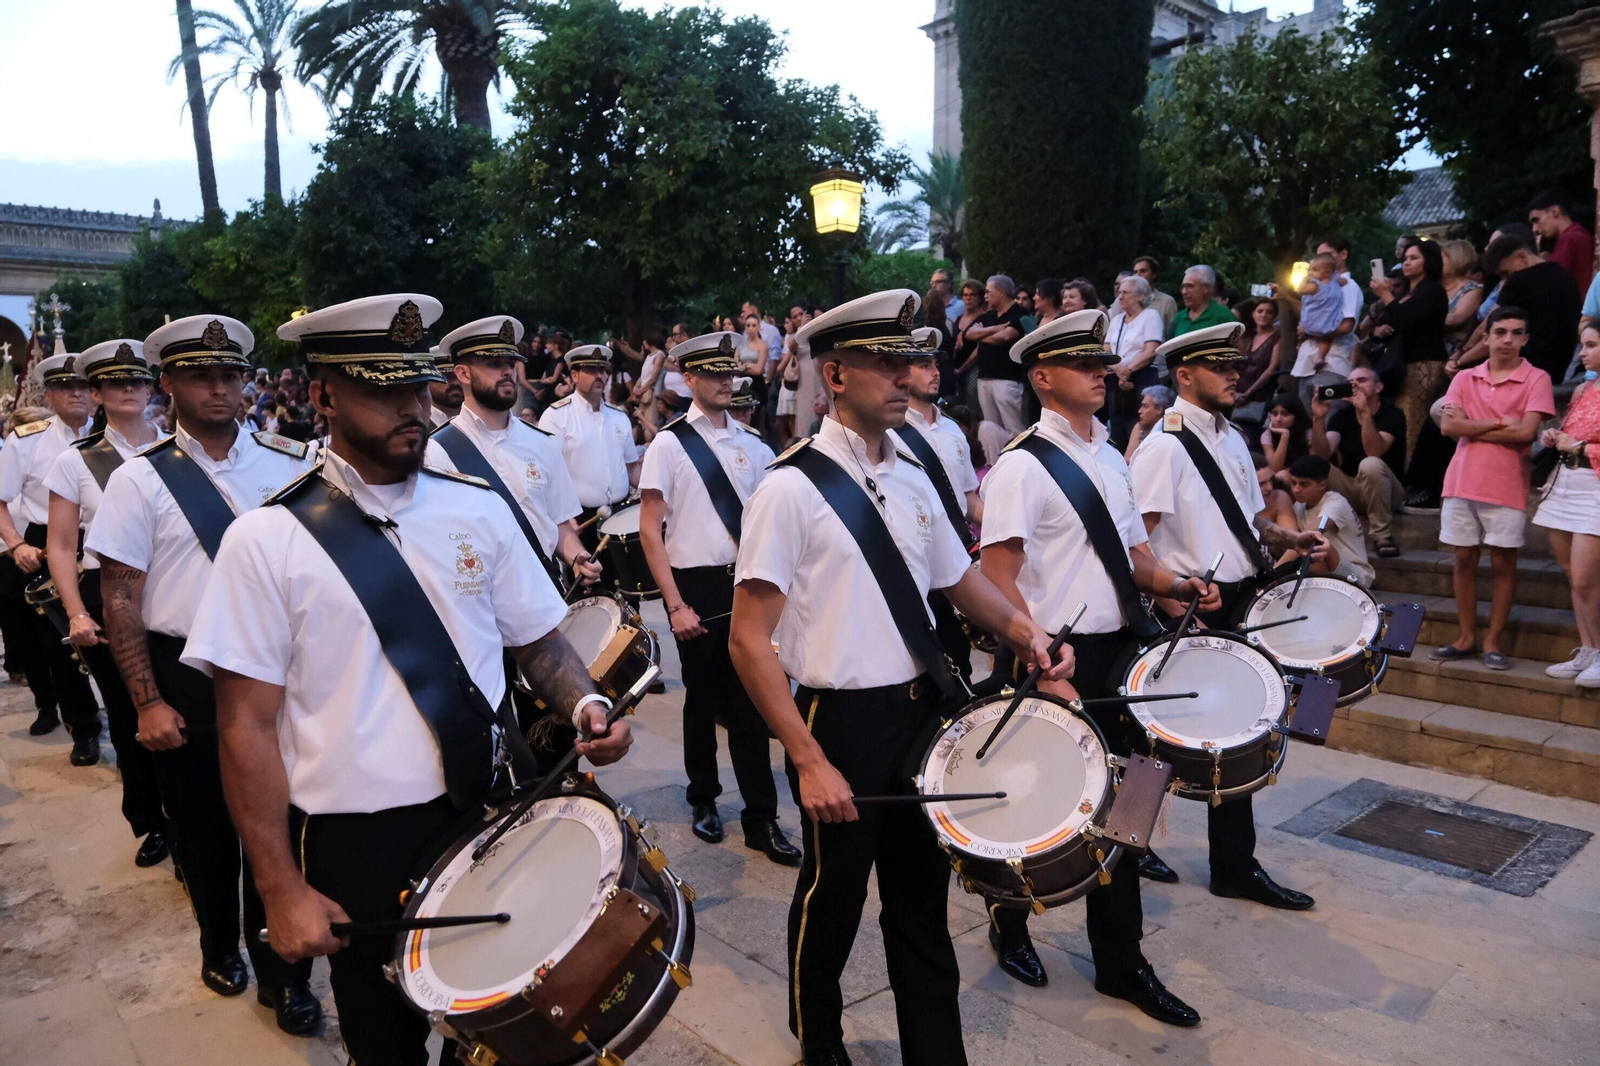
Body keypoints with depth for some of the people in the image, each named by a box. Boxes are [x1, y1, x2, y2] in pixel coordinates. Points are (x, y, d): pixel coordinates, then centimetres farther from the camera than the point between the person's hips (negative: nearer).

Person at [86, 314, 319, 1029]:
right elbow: (121, 600, -3)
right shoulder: (141, 479, -4)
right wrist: (147, 702, -7)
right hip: (185, 679, 0)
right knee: (204, 830, 17)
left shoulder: (288, 463, 0)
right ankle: (219, 948, 42)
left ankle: (282, 973, 24)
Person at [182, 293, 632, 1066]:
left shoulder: (479, 511, 0)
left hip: (489, 818, 3)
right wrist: (281, 889, -10)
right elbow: (247, 726, -9)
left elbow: (539, 642, 7)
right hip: (354, 850, -2)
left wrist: (585, 705, -14)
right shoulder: (266, 541, -10)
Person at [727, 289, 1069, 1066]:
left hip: (924, 710, 6)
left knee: (923, 898, 19)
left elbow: (959, 579, 19)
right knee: (832, 904, 15)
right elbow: (749, 642, -17)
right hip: (842, 724, -5)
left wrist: (1023, 631, 1)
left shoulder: (911, 477, 5)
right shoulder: (792, 487, -15)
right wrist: (809, 762, -20)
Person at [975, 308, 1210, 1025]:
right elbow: (998, 581, -19)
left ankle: (1121, 964, 28)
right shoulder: (1022, 465, -13)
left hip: (1118, 655, 7)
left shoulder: (1110, 458, 12)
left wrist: (1179, 586, -1)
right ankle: (1008, 920, 37)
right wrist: (1043, 670, -23)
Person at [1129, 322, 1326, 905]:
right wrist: (1176, 609, -24)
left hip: (1241, 603, 8)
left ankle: (1237, 866, 25)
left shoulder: (1232, 439, 13)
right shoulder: (1163, 447, -14)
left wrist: (1289, 539, 3)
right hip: (1190, 607, -8)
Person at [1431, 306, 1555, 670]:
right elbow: (1447, 425, -4)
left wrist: (1471, 427, -6)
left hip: (1507, 486, -3)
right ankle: (1466, 637, 16)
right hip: (1462, 482, 3)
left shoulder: (1536, 379, 1)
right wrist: (1498, 424, -9)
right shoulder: (1465, 378, 9)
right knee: (1464, 559, 7)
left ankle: (1493, 641, 10)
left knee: (1503, 562, 2)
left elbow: (1526, 432, -13)